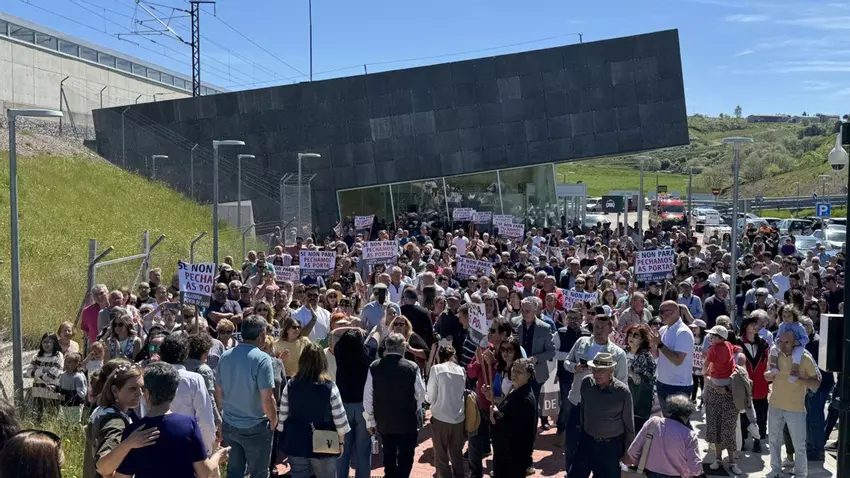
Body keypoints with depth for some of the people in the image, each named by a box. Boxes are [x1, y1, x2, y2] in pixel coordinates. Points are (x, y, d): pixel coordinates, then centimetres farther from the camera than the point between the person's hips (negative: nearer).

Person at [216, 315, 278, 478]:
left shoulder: (225, 356, 0)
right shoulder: (262, 359, -19)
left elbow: (218, 393, 9)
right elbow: (267, 400, -21)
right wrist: (274, 421, -4)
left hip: (229, 425, 6)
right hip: (255, 428, -6)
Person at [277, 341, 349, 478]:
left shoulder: (290, 385, -5)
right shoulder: (329, 387, -13)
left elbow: (282, 415, 2)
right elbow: (339, 418, -9)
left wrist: (284, 436, 16)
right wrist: (341, 441, 5)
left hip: (296, 442, 3)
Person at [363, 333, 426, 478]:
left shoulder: (374, 367, -8)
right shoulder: (412, 367, -14)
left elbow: (367, 397, -4)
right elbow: (421, 395, -4)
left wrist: (370, 421, 7)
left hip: (384, 421, 3)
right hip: (407, 421, -2)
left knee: (389, 457, 18)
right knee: (405, 458, 10)